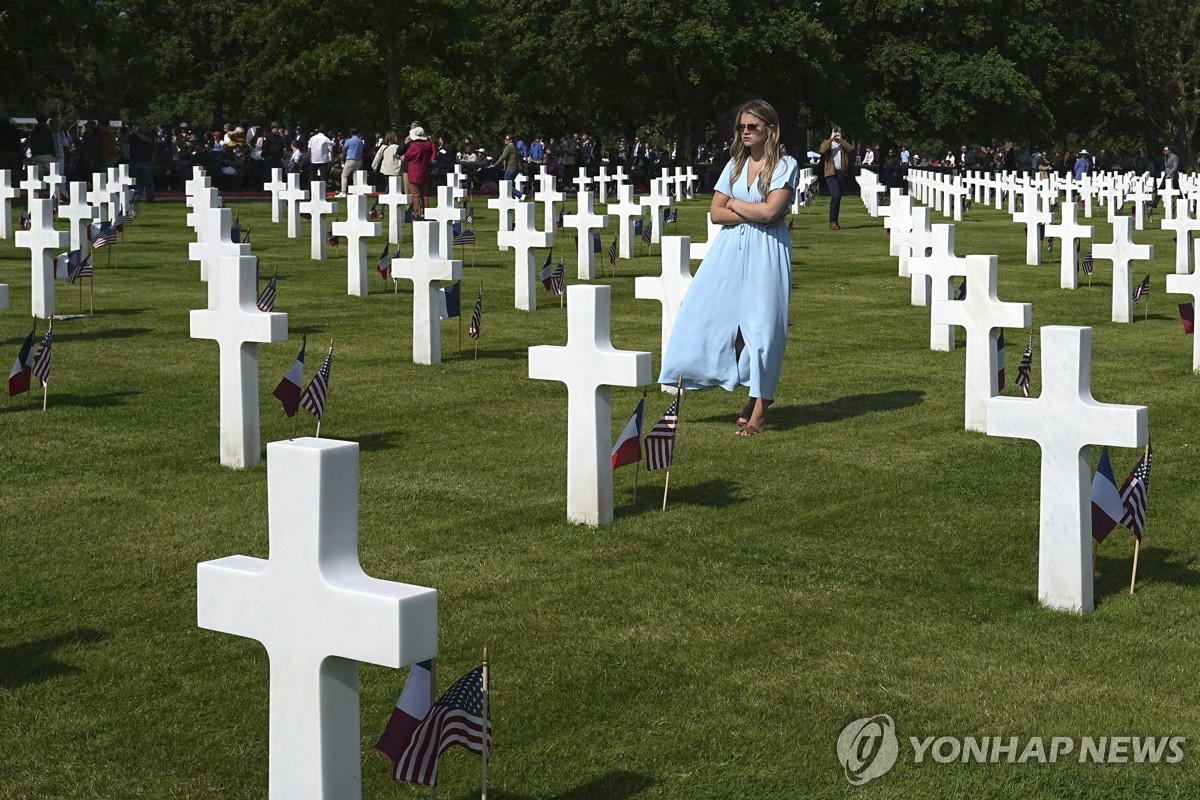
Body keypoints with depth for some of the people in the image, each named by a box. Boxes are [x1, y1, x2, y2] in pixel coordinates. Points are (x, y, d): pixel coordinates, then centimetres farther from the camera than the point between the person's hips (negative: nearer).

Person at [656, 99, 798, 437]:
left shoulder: (785, 165, -3)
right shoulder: (735, 164, 12)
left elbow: (770, 210, -16)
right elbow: (716, 212, 6)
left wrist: (734, 203, -3)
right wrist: (751, 214, -8)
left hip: (766, 252, -5)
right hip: (730, 248, 5)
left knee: (762, 323, -5)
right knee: (708, 312, -1)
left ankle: (759, 406, 2)